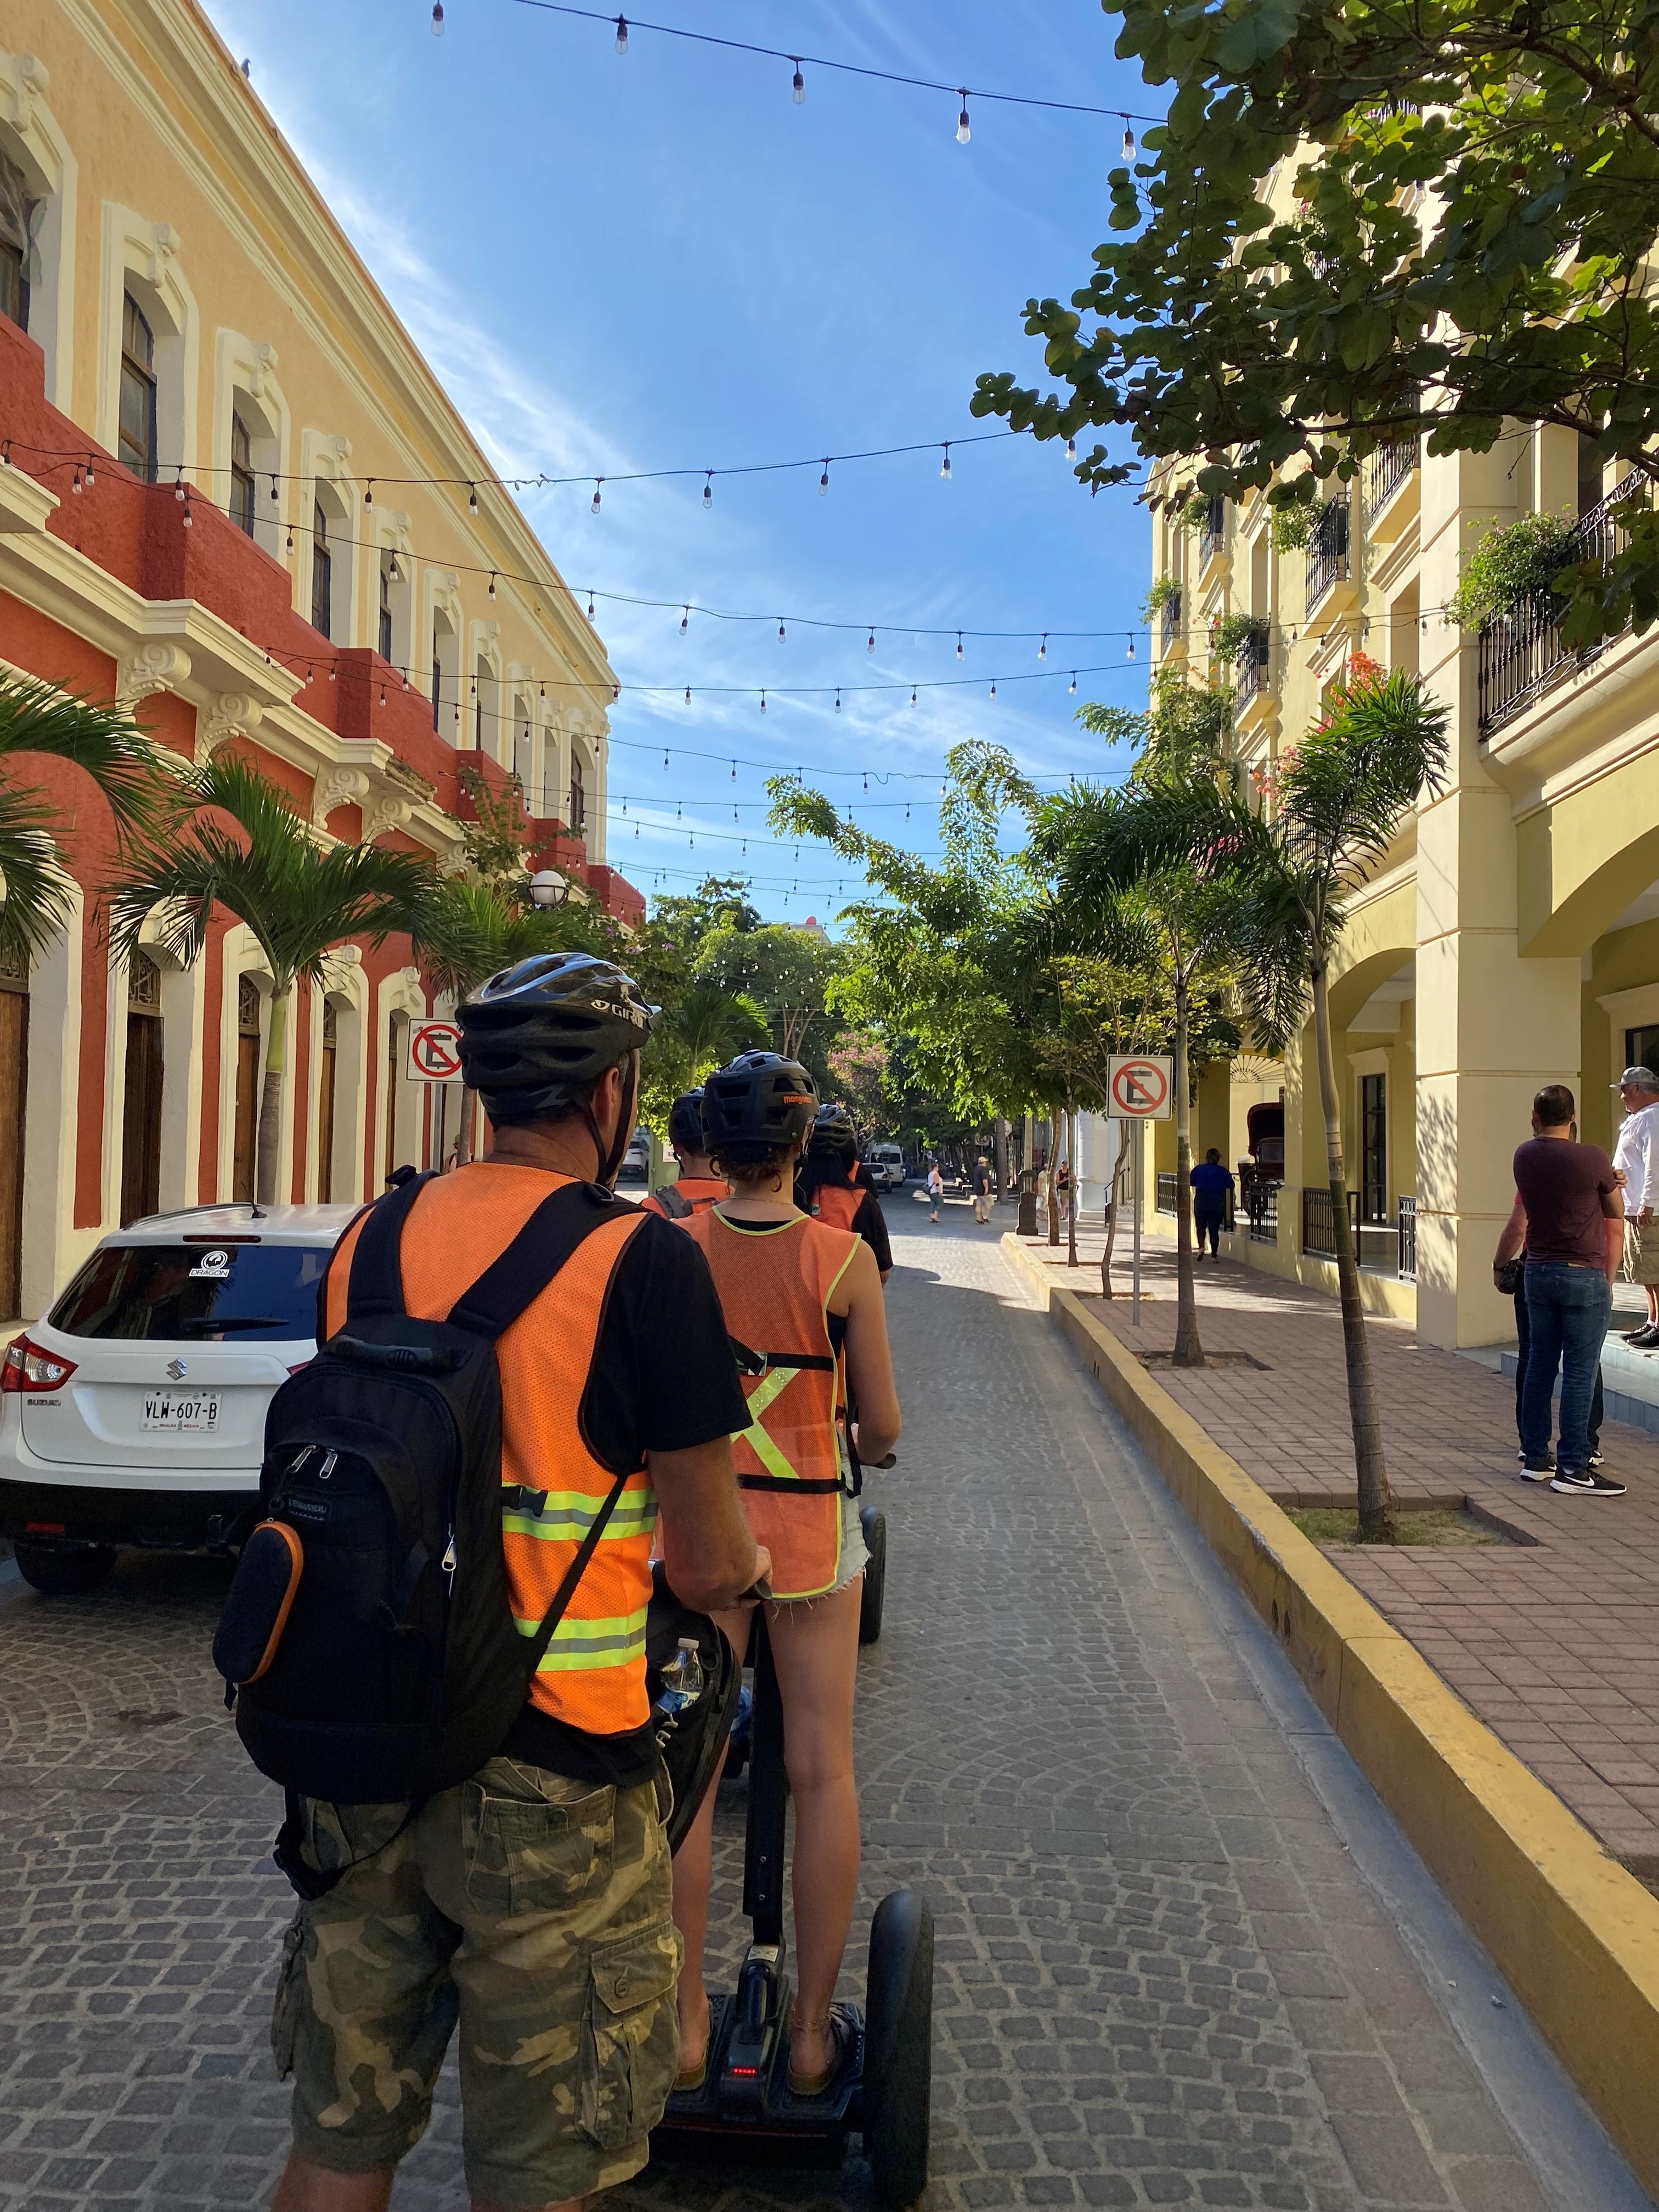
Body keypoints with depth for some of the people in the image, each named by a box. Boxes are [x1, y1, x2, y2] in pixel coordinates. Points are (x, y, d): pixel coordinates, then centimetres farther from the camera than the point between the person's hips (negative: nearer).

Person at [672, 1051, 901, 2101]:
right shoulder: (844, 1258, -12)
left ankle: (685, 2025, 24)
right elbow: (883, 1428, -6)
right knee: (824, 1772, 11)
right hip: (813, 1528, -1)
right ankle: (813, 2033, 22)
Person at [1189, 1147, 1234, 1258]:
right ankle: (1214, 1255, 6)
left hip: (1201, 1202, 0)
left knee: (1201, 1226, 12)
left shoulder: (1198, 1169, -1)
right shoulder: (1224, 1172, -2)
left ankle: (1201, 1246, -13)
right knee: (1214, 1229, 8)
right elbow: (1231, 1187, -2)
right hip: (1218, 1203, 0)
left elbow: (1191, 1183, 6)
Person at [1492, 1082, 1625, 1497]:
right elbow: (1617, 1211, 4)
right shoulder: (1592, 1158, -12)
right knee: (1580, 1373, -2)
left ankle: (1535, 1458, 17)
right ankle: (1572, 1469, 0)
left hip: (1538, 1273, 6)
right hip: (1584, 1276, -5)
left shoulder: (1525, 1157, 2)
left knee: (1539, 1366, 11)